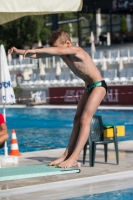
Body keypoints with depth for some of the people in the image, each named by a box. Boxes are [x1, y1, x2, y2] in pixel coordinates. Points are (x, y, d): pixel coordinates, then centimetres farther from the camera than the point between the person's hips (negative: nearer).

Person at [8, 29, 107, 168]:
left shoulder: (76, 51, -24)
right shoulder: (63, 53, 0)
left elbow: (59, 51, -45)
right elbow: (38, 55, 0)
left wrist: (35, 50, -48)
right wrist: (19, 51, -12)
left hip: (98, 85, -10)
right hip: (89, 87, 10)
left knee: (85, 119, -17)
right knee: (77, 119, 6)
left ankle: (73, 158, -22)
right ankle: (67, 155, 6)